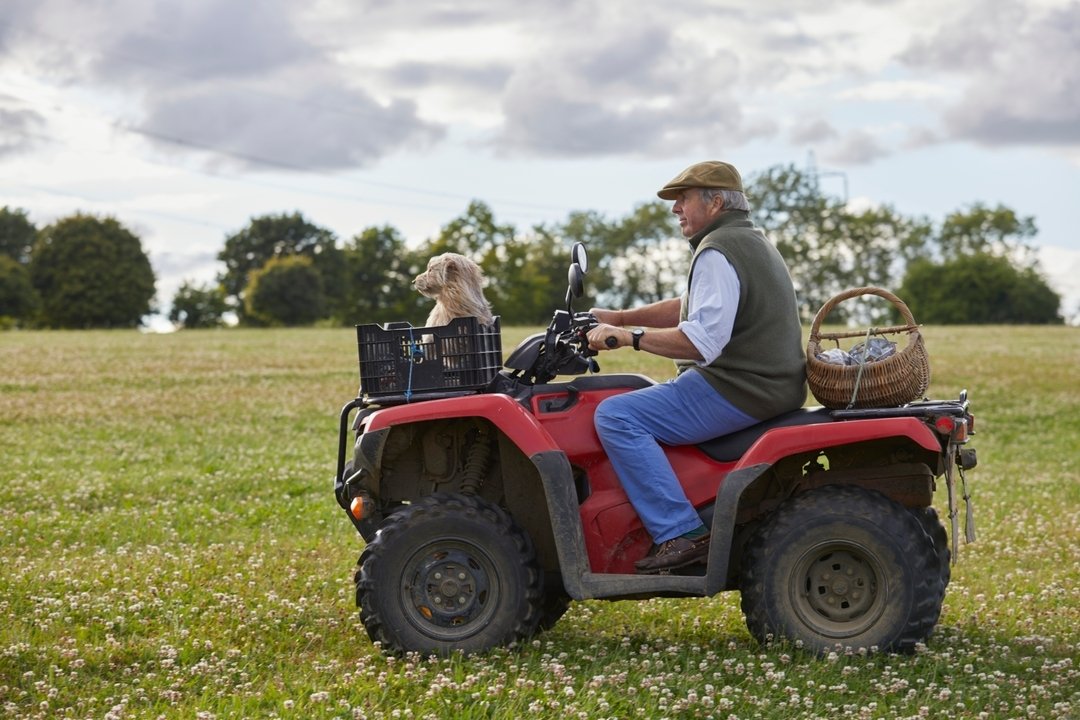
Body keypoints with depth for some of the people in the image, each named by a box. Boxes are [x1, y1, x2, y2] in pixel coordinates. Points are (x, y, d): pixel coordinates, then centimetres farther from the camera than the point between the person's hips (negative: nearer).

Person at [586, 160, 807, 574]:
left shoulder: (717, 253, -15)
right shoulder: (752, 242, 20)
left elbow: (702, 341, -26)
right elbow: (693, 307, 27)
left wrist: (628, 336, -19)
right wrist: (619, 318, 19)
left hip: (737, 394, -11)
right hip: (770, 388, 11)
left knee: (616, 416, -16)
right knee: (651, 398, 29)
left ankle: (681, 533, -21)